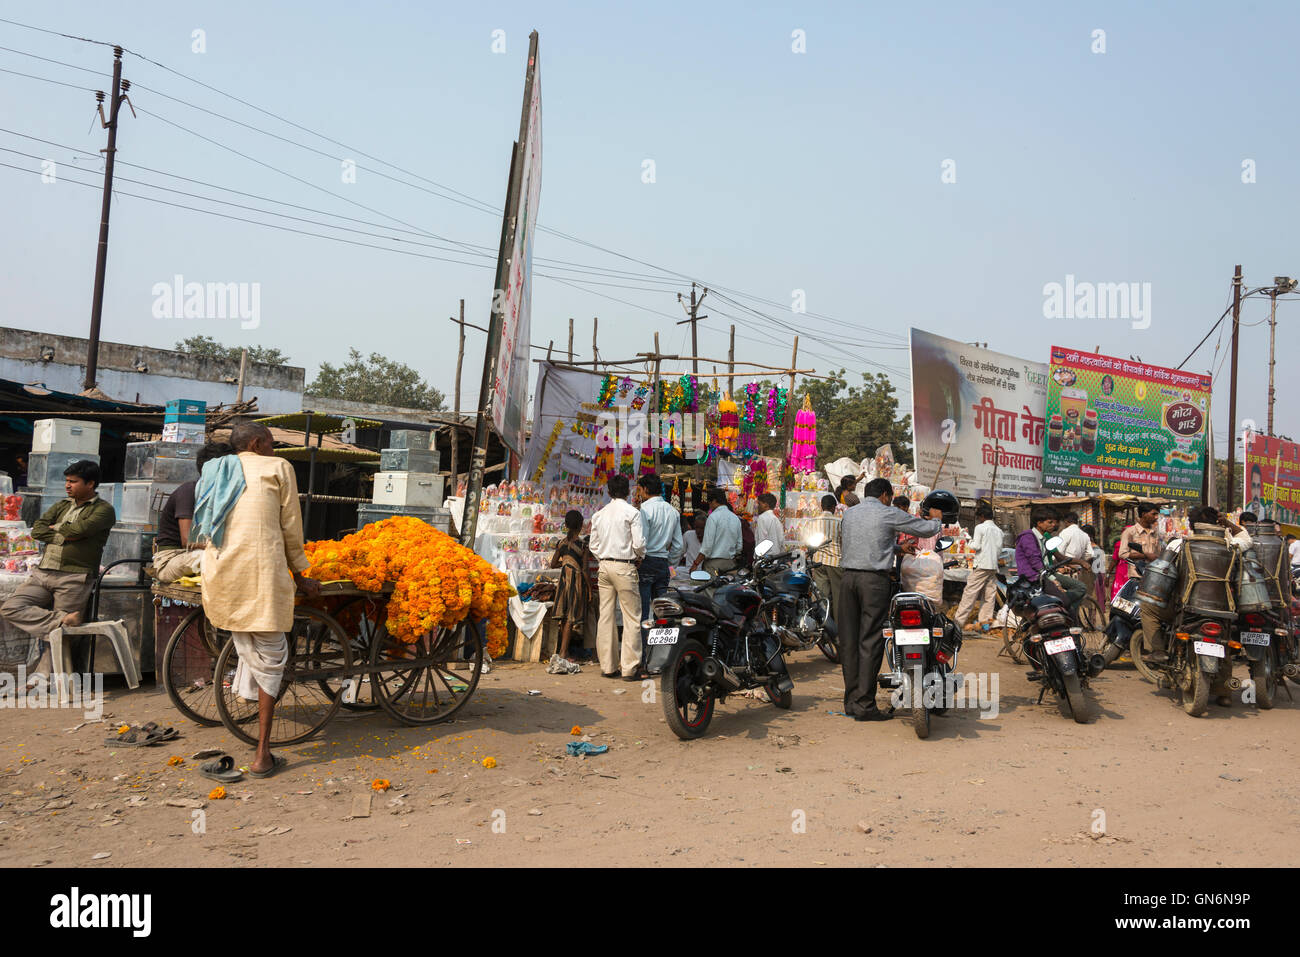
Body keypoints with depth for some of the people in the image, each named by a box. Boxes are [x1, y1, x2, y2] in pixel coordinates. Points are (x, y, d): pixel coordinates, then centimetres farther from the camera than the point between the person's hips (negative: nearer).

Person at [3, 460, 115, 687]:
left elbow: (81, 528, -17)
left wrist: (57, 528, 3)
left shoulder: (104, 510, 0)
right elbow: (37, 529, 10)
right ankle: (63, 619, -17)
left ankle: (43, 674, -2)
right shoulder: (62, 506, 22)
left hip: (73, 579, -7)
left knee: (56, 631, -8)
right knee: (10, 608, -12)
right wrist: (63, 536, -5)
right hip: (42, 573, 7)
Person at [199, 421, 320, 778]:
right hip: (260, 570, -5)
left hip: (218, 572, 6)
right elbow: (291, 528, 8)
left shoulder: (214, 471, 23)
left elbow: (206, 529, 23)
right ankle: (262, 756, 2)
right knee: (270, 657, 1)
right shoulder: (278, 468, 9)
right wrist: (299, 576, 18)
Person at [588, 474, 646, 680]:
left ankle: (607, 666, 11)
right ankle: (630, 668, -4)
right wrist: (639, 557, 6)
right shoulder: (632, 512, -7)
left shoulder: (599, 515, 11)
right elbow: (639, 543, -12)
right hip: (624, 567, -6)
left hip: (604, 566, 6)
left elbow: (593, 545, 11)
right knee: (631, 618, -2)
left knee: (605, 616, 7)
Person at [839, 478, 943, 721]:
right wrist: (936, 519, 29)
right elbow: (927, 529, 3)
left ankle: (851, 701, 12)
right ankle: (864, 705, -4)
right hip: (874, 580, -5)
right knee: (870, 642, -4)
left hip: (848, 577, 6)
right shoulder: (888, 514, -1)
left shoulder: (848, 514, 15)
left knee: (849, 641, 8)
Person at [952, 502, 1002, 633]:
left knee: (970, 593, -6)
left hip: (981, 565, -6)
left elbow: (976, 546, -11)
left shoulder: (980, 528, -7)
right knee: (989, 595, 7)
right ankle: (986, 622, 5)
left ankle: (959, 621, -7)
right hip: (994, 566, 6)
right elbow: (999, 550, 11)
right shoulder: (998, 530, 11)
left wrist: (971, 540, 8)